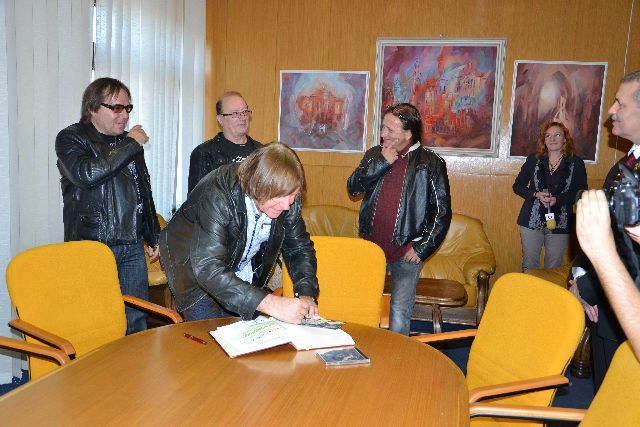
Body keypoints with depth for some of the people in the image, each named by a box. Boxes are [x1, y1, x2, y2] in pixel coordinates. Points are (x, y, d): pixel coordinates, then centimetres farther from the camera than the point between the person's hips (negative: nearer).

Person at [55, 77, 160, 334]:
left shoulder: (131, 141, 16)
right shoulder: (71, 139, -2)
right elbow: (86, 174, -24)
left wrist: (154, 237, 20)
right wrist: (130, 145, -15)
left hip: (132, 247, 5)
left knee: (137, 322, 8)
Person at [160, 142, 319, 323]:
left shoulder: (288, 200, -19)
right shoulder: (217, 196, -37)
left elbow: (300, 247, -6)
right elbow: (208, 269, -44)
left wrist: (306, 295, -23)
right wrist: (270, 304, -51)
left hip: (244, 278, 5)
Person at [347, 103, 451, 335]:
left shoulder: (431, 163, -6)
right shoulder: (374, 154, 8)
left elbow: (442, 211, -5)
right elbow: (353, 187, -3)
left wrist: (422, 248, -10)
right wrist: (381, 162, -13)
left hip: (406, 251, -4)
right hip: (371, 246, 4)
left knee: (400, 311, -2)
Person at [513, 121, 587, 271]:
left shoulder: (576, 163, 0)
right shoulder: (533, 160, 3)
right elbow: (517, 186, 6)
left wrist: (557, 199, -17)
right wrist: (536, 194, -12)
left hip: (560, 223, -1)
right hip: (532, 221, 1)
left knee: (554, 269, 8)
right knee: (529, 266, 8)